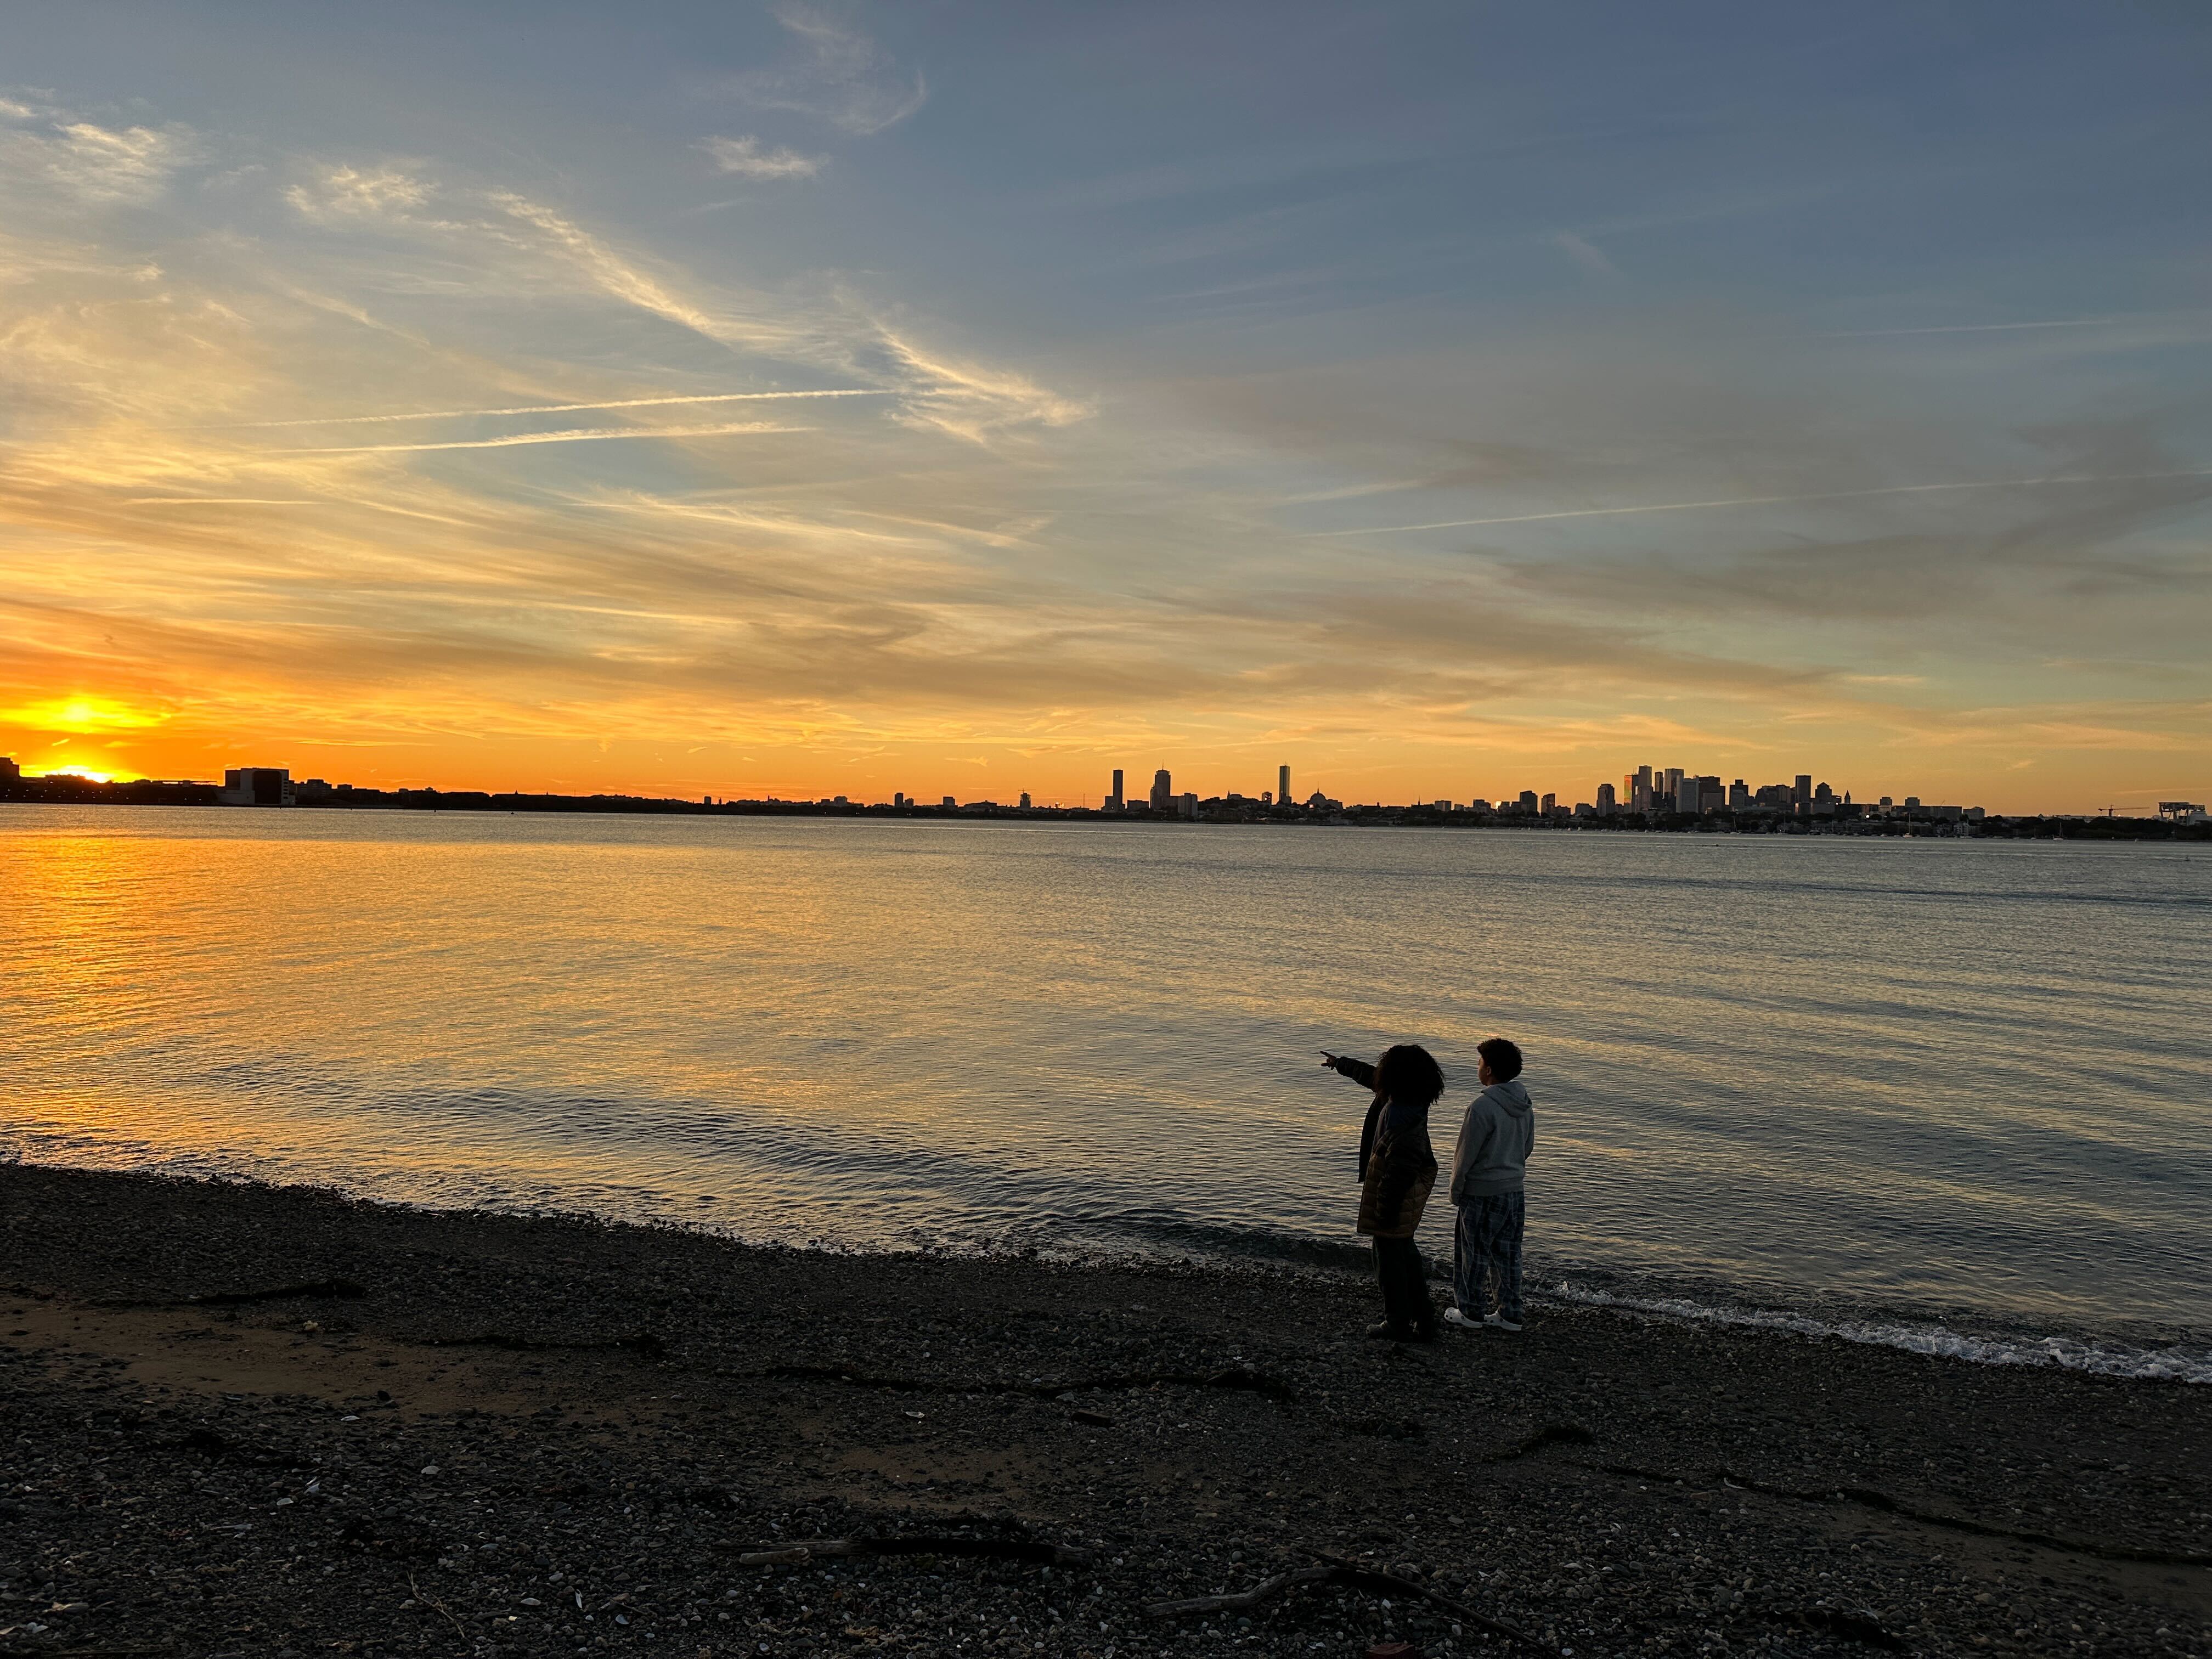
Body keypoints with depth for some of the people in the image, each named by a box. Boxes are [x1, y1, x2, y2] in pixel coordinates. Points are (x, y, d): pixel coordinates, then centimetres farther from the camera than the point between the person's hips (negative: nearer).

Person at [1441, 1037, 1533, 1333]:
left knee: (1474, 1254, 7)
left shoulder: (1483, 1106, -23)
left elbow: (1466, 1155, -17)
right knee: (1507, 1254, 15)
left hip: (1480, 1193, -7)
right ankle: (1510, 1314, 22)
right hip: (1514, 1191, 7)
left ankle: (1471, 1312, 18)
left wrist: (1455, 1191, -4)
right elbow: (1528, 1146, 13)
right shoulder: (1524, 1104, 2)